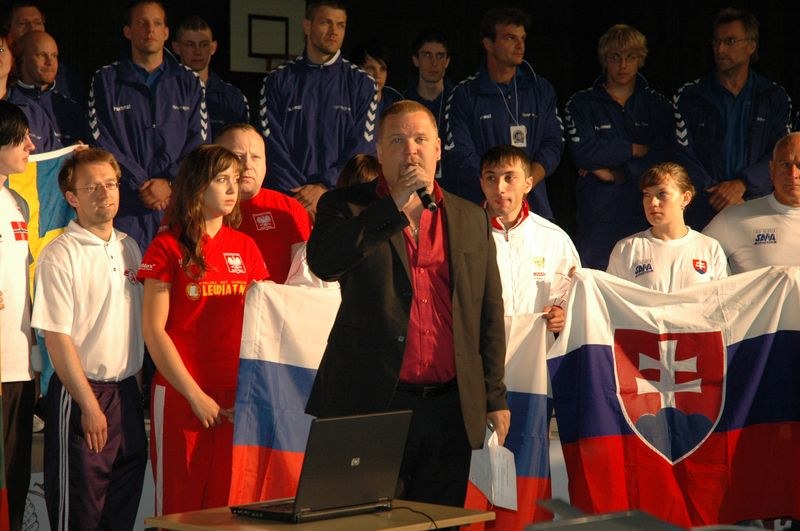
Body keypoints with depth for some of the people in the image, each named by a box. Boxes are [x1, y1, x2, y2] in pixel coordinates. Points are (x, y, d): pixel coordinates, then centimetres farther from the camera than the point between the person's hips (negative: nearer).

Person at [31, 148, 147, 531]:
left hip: (127, 389, 6)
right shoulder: (59, 255, -10)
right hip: (80, 395, -6)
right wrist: (90, 406, -15)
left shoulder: (129, 247, 10)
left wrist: (139, 389, 10)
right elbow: (57, 338, -13)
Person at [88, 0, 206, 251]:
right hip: (127, 206, -2)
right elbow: (103, 142, 0)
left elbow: (198, 143, 6)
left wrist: (170, 183, -8)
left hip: (178, 200, 2)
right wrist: (142, 184, -8)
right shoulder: (106, 80, 8)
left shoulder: (189, 82, 14)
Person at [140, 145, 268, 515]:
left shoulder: (245, 248, 12)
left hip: (237, 398, 4)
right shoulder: (168, 247, -1)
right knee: (179, 507, 0)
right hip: (180, 396, -4)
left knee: (228, 505, 5)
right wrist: (195, 395, -10)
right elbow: (153, 329, -5)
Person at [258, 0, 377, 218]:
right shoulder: (278, 81, 8)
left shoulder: (362, 84, 8)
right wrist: (299, 194, -11)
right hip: (287, 199, 0)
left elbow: (363, 149, -1)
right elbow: (272, 145, 0)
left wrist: (324, 188, -12)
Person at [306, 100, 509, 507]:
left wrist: (495, 396, 10)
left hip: (449, 408, 3)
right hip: (372, 402, -3)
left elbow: (490, 313, 15)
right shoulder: (347, 207, 5)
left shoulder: (471, 219, 13)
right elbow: (323, 262, -16)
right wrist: (395, 203, -13)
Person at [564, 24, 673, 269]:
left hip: (644, 213, 1)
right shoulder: (581, 104, 7)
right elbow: (583, 152, -9)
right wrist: (635, 149, -5)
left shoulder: (658, 106, 12)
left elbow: (662, 159, -2)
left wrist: (615, 174, -8)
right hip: (597, 215, -1)